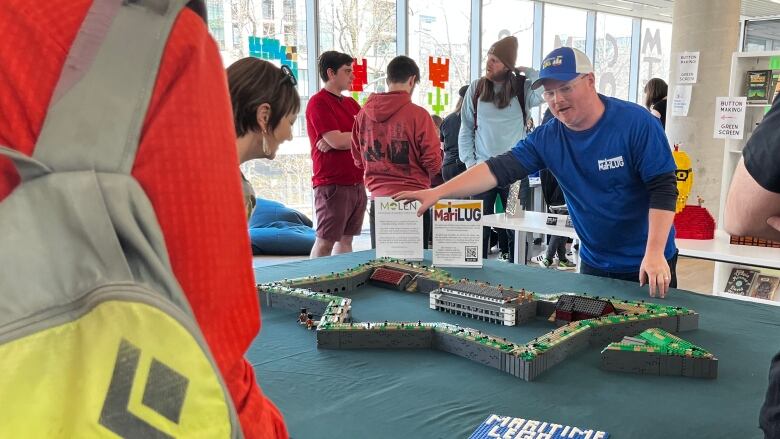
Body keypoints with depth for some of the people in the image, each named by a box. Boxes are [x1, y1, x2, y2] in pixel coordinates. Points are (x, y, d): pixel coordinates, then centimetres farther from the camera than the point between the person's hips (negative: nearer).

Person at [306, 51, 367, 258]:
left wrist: (343, 139, -10)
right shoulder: (318, 102, -8)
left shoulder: (351, 103, 17)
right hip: (332, 184, -8)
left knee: (346, 239, 12)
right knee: (325, 242, -4)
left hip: (357, 183, 8)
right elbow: (337, 141, -18)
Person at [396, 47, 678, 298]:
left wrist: (655, 254, -25)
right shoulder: (547, 138, -5)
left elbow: (663, 189, -16)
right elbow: (500, 169, -12)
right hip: (593, 263, 4)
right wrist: (438, 192, -22)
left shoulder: (636, 123, -15)